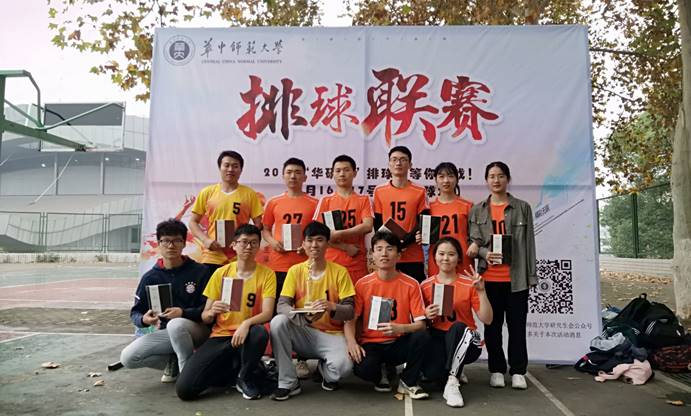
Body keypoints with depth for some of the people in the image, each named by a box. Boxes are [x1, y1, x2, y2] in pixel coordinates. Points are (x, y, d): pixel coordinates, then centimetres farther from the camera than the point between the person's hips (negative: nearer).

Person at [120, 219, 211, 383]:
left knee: (176, 325, -38)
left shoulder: (200, 272, -9)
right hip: (167, 332, 4)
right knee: (127, 358, -16)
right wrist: (144, 319, -20)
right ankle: (173, 362, 5)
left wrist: (183, 313, -27)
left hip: (198, 329, -4)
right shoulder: (151, 277, 1)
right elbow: (135, 312, 4)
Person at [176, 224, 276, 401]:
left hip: (246, 336, -1)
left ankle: (245, 377, -6)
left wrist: (247, 323, -34)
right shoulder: (221, 273, 2)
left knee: (260, 333, -38)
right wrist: (211, 312, -21)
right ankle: (230, 372, 13)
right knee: (184, 389, -17)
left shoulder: (266, 274, -3)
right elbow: (205, 317, 3)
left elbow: (267, 313, -14)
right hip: (220, 336, 2)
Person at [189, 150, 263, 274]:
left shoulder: (249, 194, 4)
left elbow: (258, 224, 5)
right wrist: (205, 240, -8)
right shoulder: (207, 192, 5)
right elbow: (193, 222, 9)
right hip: (212, 257, 1)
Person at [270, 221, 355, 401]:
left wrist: (332, 307, -32)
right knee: (278, 321, -28)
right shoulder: (295, 270, -2)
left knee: (343, 366, -31)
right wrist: (303, 315, -32)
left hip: (331, 334, -2)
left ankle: (324, 369, 8)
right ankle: (288, 383, -13)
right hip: (303, 333, 2)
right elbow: (282, 305, -11)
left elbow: (349, 311, -9)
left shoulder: (340, 272, -6)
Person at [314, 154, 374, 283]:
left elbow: (368, 226, -7)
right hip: (331, 262, 0)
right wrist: (346, 247, -9)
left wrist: (339, 234, -15)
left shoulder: (364, 200, 7)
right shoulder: (325, 200, 7)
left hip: (357, 264, 0)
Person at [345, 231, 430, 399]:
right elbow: (350, 319, -4)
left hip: (399, 344, 1)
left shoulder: (411, 284, -5)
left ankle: (408, 383, -4)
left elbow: (420, 324, -8)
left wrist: (400, 328, -29)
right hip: (371, 344, -1)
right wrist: (351, 342, -24)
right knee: (363, 368, -33)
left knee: (422, 336, -30)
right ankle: (381, 375, 7)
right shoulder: (362, 284, -4)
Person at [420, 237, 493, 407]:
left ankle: (452, 383, -23)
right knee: (431, 372, -29)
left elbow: (487, 320, -10)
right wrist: (426, 316, -15)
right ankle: (455, 371, 8)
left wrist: (481, 291, -21)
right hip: (437, 338, 2)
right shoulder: (425, 286, 1)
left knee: (458, 327, -36)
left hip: (463, 342, -1)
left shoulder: (469, 283, -4)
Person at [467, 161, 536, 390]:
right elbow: (473, 242, 5)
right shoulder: (477, 210, 9)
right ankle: (496, 370, 19)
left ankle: (518, 371, 15)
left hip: (516, 277, -1)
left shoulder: (522, 207, 7)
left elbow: (529, 242, 5)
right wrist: (484, 253, -16)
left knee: (517, 324, 4)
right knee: (492, 325, 7)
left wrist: (531, 274, 1)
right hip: (489, 277, 1)